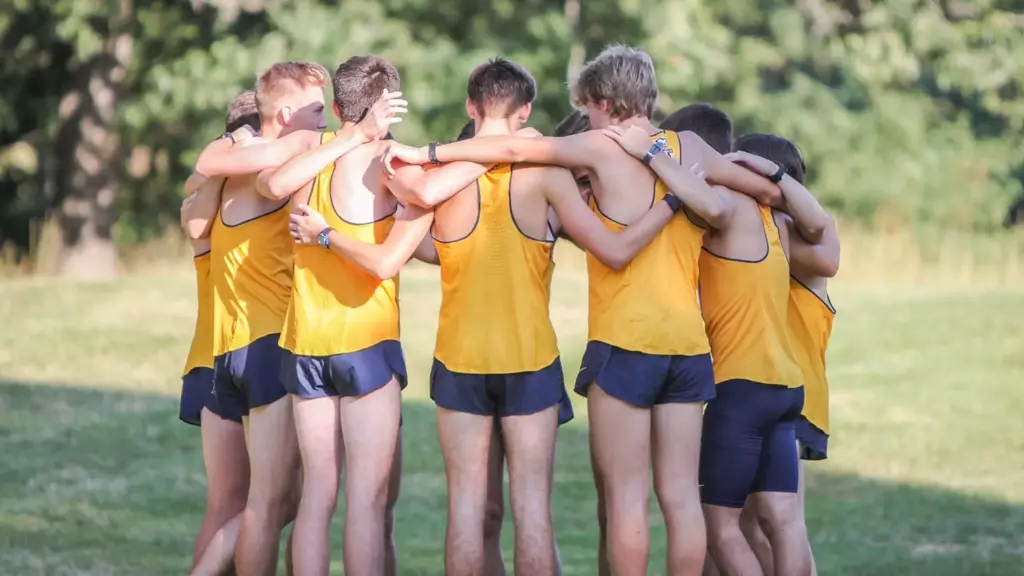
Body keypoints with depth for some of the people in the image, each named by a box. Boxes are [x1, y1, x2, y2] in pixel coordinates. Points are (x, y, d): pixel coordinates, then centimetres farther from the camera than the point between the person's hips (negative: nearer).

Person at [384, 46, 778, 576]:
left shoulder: (603, 147, -3)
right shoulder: (688, 147, 11)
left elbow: (513, 148, -3)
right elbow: (764, 186, 23)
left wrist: (428, 154, 5)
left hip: (625, 342, -5)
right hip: (688, 343, 5)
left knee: (626, 494, -3)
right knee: (680, 494, 5)